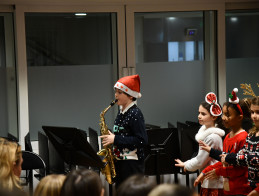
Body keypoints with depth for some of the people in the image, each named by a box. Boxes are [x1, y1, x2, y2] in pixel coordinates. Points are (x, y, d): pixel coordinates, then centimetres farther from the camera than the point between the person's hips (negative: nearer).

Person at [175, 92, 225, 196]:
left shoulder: (213, 137, -19)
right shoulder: (206, 131, 11)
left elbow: (199, 162, -13)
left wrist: (185, 165, 2)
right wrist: (187, 164, 10)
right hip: (207, 183, 9)